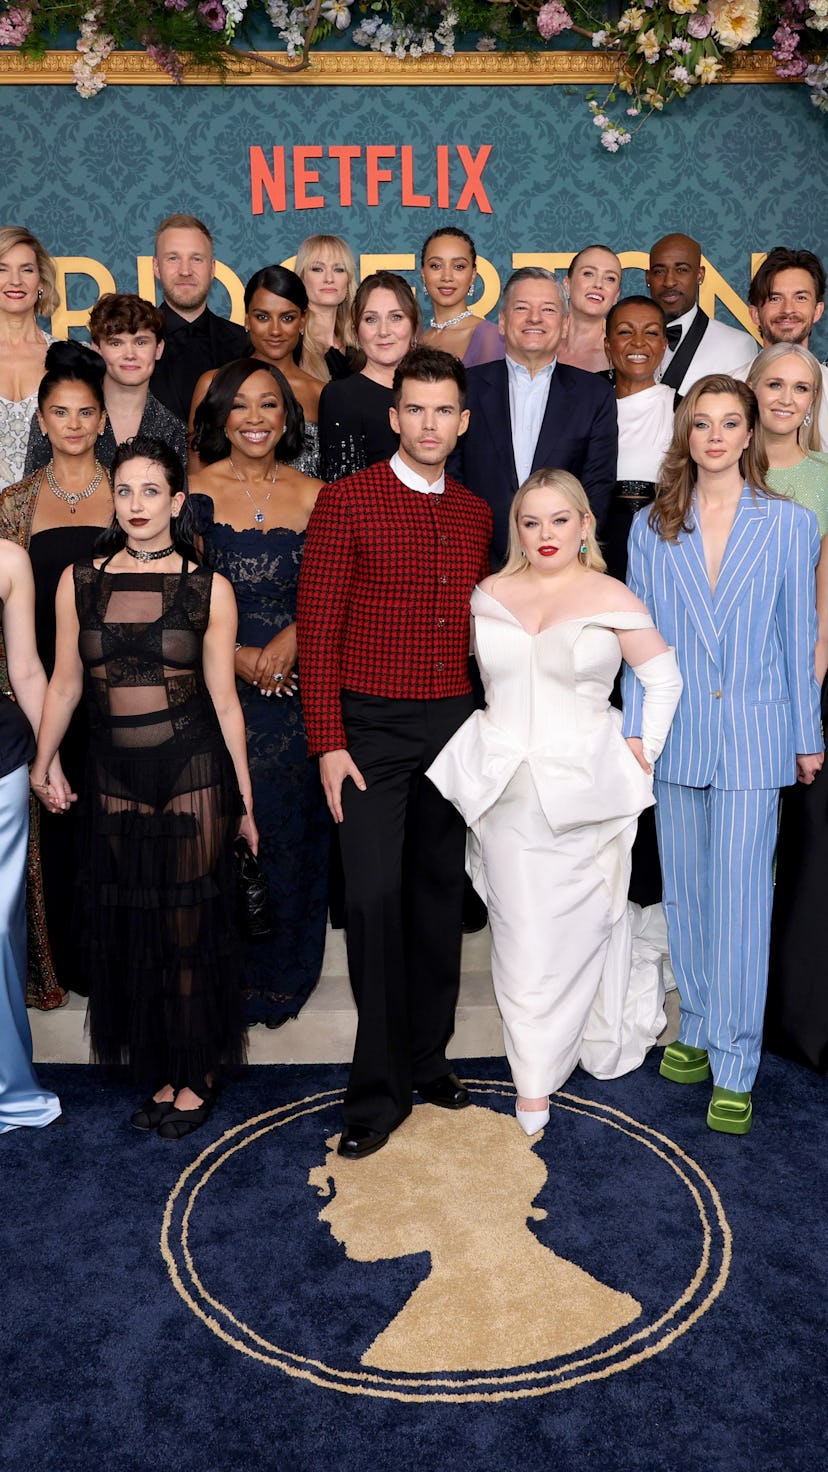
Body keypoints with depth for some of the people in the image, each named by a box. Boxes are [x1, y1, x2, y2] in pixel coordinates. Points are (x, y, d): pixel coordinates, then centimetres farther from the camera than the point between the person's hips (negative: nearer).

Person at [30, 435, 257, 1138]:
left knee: (191, 925, 5)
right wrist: (43, 765, 16)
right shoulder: (79, 582, 4)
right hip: (115, 779, 3)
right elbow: (65, 684, 11)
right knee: (128, 929, 10)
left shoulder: (209, 589, -2)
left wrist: (244, 797, 2)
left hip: (192, 774, -2)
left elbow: (223, 698, 1)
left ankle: (197, 1075, 24)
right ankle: (162, 1073, 27)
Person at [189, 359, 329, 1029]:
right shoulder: (193, 493, 2)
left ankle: (281, 976, 24)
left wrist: (293, 637, -12)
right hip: (215, 690, -1)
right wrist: (237, 656, -13)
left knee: (291, 829, 6)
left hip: (294, 691, 1)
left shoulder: (315, 497, 6)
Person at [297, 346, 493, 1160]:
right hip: (372, 726, -5)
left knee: (438, 894, 11)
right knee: (374, 897, -7)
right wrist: (328, 743, -13)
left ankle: (426, 1060, 25)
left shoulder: (477, 515, 11)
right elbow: (317, 629, -7)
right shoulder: (346, 501, -4)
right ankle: (377, 1091, 6)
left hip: (455, 723, 5)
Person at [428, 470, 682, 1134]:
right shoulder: (489, 594, 7)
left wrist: (646, 749, 2)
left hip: (584, 794, -2)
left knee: (576, 927, 5)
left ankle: (540, 1074, 25)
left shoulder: (613, 599, -1)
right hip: (508, 794, 2)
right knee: (521, 933, 3)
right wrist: (490, 745, 10)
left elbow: (664, 677, 7)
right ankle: (532, 1077, 17)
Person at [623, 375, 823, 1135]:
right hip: (678, 736, 3)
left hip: (754, 737, -2)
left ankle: (735, 1067, 9)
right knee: (685, 893, 12)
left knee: (741, 902, -2)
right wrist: (635, 729, 3)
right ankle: (697, 1030, 30)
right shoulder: (653, 526, 6)